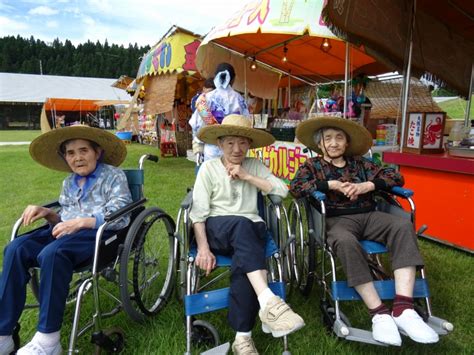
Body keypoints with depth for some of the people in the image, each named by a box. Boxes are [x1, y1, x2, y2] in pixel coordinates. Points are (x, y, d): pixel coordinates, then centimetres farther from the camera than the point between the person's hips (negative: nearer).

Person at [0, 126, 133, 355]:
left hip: (100, 234, -6)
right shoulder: (69, 183, 21)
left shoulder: (113, 176, 1)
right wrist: (48, 213, 0)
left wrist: (80, 222, -19)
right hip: (69, 231, 7)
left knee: (51, 254, -34)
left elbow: (120, 217, -11)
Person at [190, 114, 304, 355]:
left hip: (251, 229, 2)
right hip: (217, 229, -2)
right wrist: (203, 247, -17)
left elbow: (282, 191, -1)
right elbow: (199, 212, -3)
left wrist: (247, 177, -7)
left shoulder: (255, 165, 13)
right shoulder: (208, 168, 5)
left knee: (243, 262, -32)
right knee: (241, 224, -36)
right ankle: (268, 301, -45)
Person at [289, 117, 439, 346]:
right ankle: (379, 313, -31)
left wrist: (367, 185, -6)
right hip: (337, 219, -3)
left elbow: (396, 177, 13)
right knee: (345, 241, -38)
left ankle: (402, 308, -33)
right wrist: (331, 185, -10)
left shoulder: (360, 162, 20)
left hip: (369, 215, 4)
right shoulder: (312, 165, 12)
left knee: (403, 226, -26)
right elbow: (295, 188, -7)